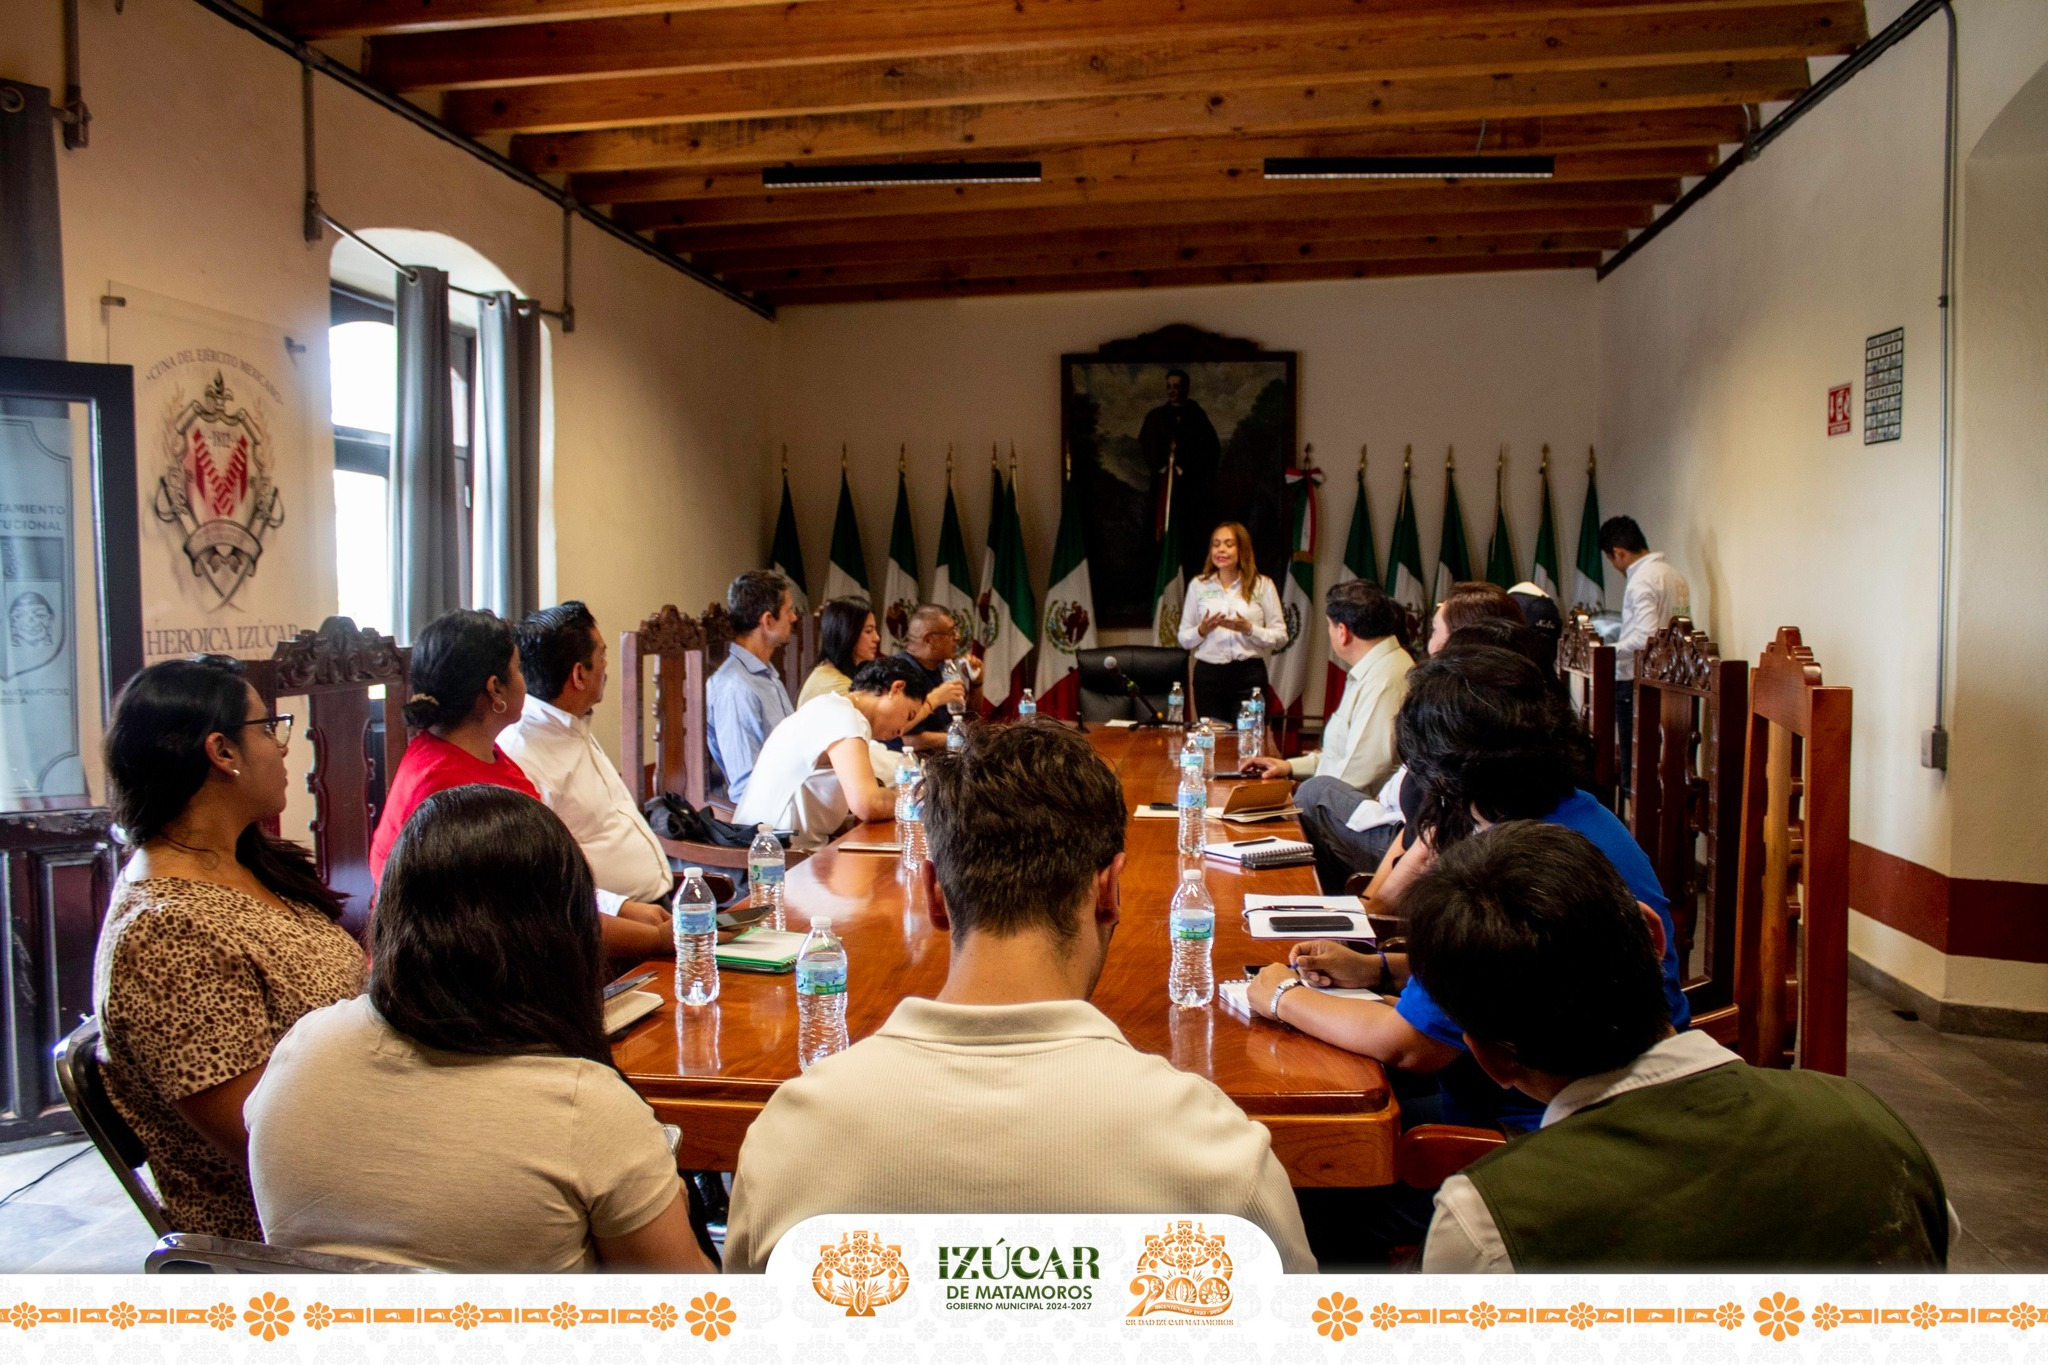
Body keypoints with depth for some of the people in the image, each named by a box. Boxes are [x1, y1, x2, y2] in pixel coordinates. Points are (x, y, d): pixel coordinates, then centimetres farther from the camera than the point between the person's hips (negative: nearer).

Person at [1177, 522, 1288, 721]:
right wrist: (1201, 631, -10)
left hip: (1249, 675, -1)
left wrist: (1249, 629, -14)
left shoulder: (1262, 585, 4)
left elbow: (1280, 638, 1)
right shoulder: (1198, 585, 9)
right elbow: (1183, 639, 10)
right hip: (1208, 674, 1)